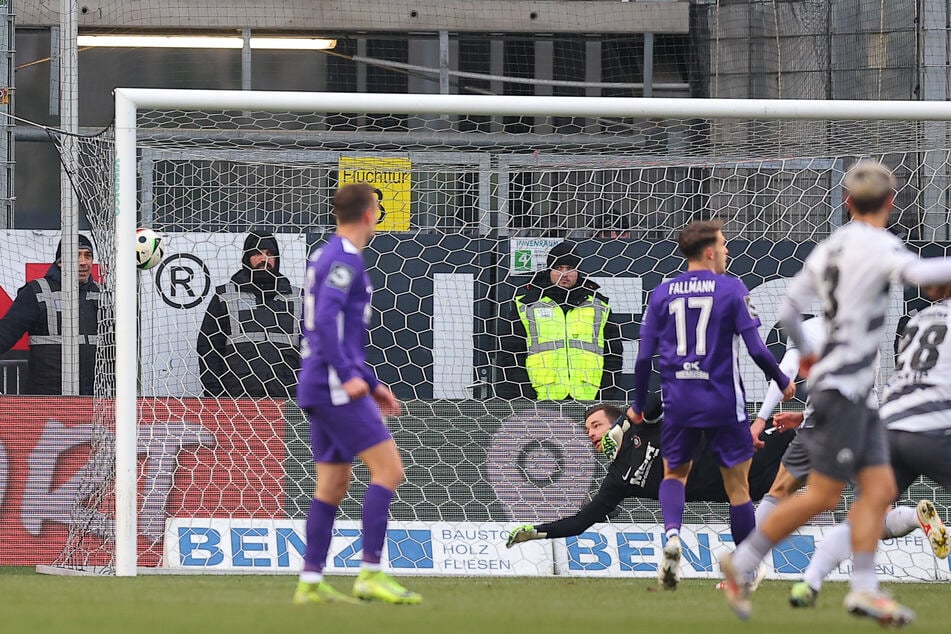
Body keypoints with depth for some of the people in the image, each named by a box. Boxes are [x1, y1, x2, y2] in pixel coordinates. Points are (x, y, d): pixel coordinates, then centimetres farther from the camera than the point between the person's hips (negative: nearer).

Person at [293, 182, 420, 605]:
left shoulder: (327, 257, 20)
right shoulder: (344, 260, -11)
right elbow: (326, 318, -23)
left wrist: (371, 383, 27)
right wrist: (350, 376, -24)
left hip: (319, 390, 10)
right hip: (335, 387, -10)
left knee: (333, 485, 11)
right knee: (388, 470, -10)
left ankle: (310, 583, 9)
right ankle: (370, 575, -15)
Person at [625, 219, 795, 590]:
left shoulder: (662, 294, 4)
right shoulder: (731, 289, -5)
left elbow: (644, 357, 4)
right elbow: (756, 349, -8)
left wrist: (638, 405, 16)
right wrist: (783, 383, 9)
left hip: (678, 402, 3)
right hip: (723, 403, -3)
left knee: (675, 473, 20)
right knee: (737, 486, 8)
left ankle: (671, 535, -9)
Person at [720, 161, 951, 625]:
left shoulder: (828, 249, 11)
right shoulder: (876, 245, -13)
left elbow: (787, 311, 15)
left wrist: (805, 352, 32)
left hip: (858, 394, 9)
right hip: (842, 387, -9)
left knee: (880, 490, 4)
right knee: (823, 495, -5)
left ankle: (864, 589, -1)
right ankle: (741, 563, 4)